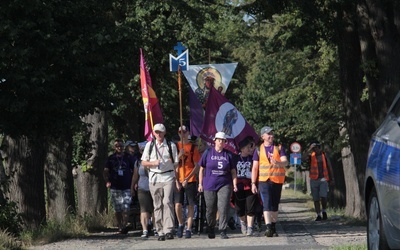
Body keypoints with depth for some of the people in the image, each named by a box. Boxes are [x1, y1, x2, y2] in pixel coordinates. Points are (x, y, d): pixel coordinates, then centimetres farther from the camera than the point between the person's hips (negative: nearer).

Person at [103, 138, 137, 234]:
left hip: (127, 187, -2)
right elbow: (105, 171, 8)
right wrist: (107, 181, -9)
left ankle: (125, 225, -20)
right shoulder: (111, 158, 10)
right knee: (117, 210, 5)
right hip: (115, 188, 2)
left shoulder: (129, 157, 6)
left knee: (126, 208, -14)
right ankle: (120, 227, 12)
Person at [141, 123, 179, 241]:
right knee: (157, 205, 3)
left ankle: (168, 230, -20)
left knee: (167, 202, -17)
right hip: (154, 178, 3)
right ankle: (160, 232, 6)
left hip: (168, 178, -3)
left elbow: (175, 163, 7)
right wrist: (153, 163, -8)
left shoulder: (171, 146, 5)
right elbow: (143, 163, 12)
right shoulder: (149, 145, 11)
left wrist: (177, 178, -1)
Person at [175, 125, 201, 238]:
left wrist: (187, 179, -10)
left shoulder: (193, 147, 2)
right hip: (178, 180, 1)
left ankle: (188, 229, 5)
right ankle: (181, 224, 15)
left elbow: (197, 166, -1)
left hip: (190, 180, -1)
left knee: (190, 205, 0)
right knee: (178, 205, -8)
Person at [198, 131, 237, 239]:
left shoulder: (228, 154, 8)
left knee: (224, 208, -10)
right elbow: (202, 169, 8)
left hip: (224, 185, 0)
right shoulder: (208, 153, 5)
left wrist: (235, 184, 3)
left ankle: (223, 231, -7)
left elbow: (233, 171, 11)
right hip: (209, 185, 0)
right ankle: (211, 229, 26)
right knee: (210, 209, 7)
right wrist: (200, 183, 4)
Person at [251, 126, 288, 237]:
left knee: (275, 205, 9)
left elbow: (285, 162, -7)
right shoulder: (259, 150, 7)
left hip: (277, 180, 2)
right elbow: (255, 168, 6)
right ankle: (268, 228, -25)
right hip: (264, 181, -2)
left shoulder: (279, 148, 6)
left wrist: (277, 163, -30)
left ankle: (273, 228, 22)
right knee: (267, 204, -15)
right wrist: (253, 183, -1)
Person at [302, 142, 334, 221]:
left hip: (323, 179, -1)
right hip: (314, 179, 1)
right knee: (316, 199, 4)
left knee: (323, 196, -17)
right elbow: (304, 158, -18)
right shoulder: (311, 156, 3)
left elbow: (329, 167, 13)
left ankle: (324, 211, 4)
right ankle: (318, 215, 11)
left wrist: (331, 179, 13)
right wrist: (309, 149, -24)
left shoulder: (324, 155, 6)